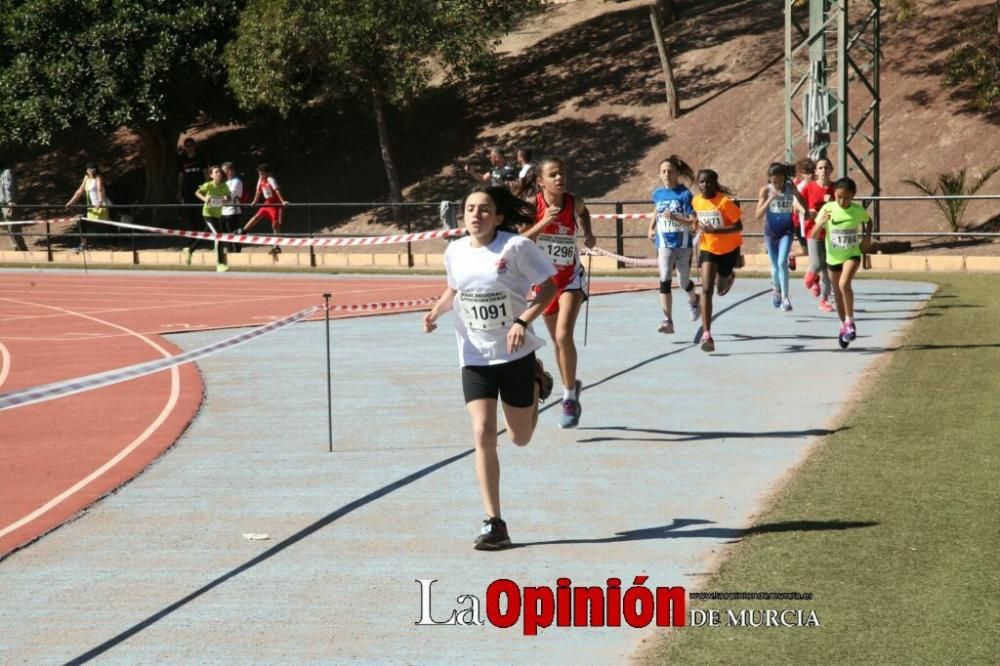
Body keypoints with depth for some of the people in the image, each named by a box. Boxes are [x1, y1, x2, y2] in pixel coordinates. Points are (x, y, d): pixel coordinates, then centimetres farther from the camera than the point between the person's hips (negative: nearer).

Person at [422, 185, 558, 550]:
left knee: (520, 438, 10)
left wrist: (523, 321, -23)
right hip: (475, 357, 3)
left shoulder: (516, 246, -15)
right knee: (483, 435, -11)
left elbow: (549, 286, -9)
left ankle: (537, 382, 43)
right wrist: (436, 311, -2)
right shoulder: (455, 252, -1)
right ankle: (493, 524, -6)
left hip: (516, 353, -2)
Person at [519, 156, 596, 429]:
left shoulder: (575, 202, -8)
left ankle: (570, 397, -8)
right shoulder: (532, 205, -14)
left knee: (564, 335, -19)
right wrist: (542, 223, -32)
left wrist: (588, 234, 2)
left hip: (570, 278, -1)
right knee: (558, 341, 13)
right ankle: (571, 386, 34)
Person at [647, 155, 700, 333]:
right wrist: (651, 227, 12)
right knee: (665, 281, -14)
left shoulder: (684, 194, -11)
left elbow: (693, 222, -15)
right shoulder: (658, 193, 3)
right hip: (664, 244, 2)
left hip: (683, 244, -2)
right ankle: (667, 321, -15)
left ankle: (694, 301, 47)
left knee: (683, 282, 12)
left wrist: (675, 218, -30)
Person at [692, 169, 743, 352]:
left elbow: (739, 227, -23)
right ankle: (706, 334, -19)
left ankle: (729, 276, 57)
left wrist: (714, 230, -33)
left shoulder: (725, 202, -22)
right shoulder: (696, 201, -6)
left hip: (729, 249, -2)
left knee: (721, 289, 17)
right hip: (708, 249, 2)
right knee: (706, 290, -16)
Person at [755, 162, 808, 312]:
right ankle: (776, 288, 41)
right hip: (770, 231, 1)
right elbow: (758, 215, -15)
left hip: (786, 230, -1)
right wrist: (769, 200, -27)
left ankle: (785, 297, -13)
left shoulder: (791, 188, -10)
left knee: (782, 262, -18)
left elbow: (803, 207, -14)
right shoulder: (765, 190, -11)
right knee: (775, 266, 12)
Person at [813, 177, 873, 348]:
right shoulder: (827, 209, -13)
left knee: (844, 284, -26)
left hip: (852, 254, -2)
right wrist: (821, 223, -34)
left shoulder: (858, 210, -11)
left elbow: (868, 221, 13)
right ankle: (844, 326, 32)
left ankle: (850, 323, -14)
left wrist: (867, 236, -4)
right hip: (834, 256, 2)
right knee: (838, 293, 13)